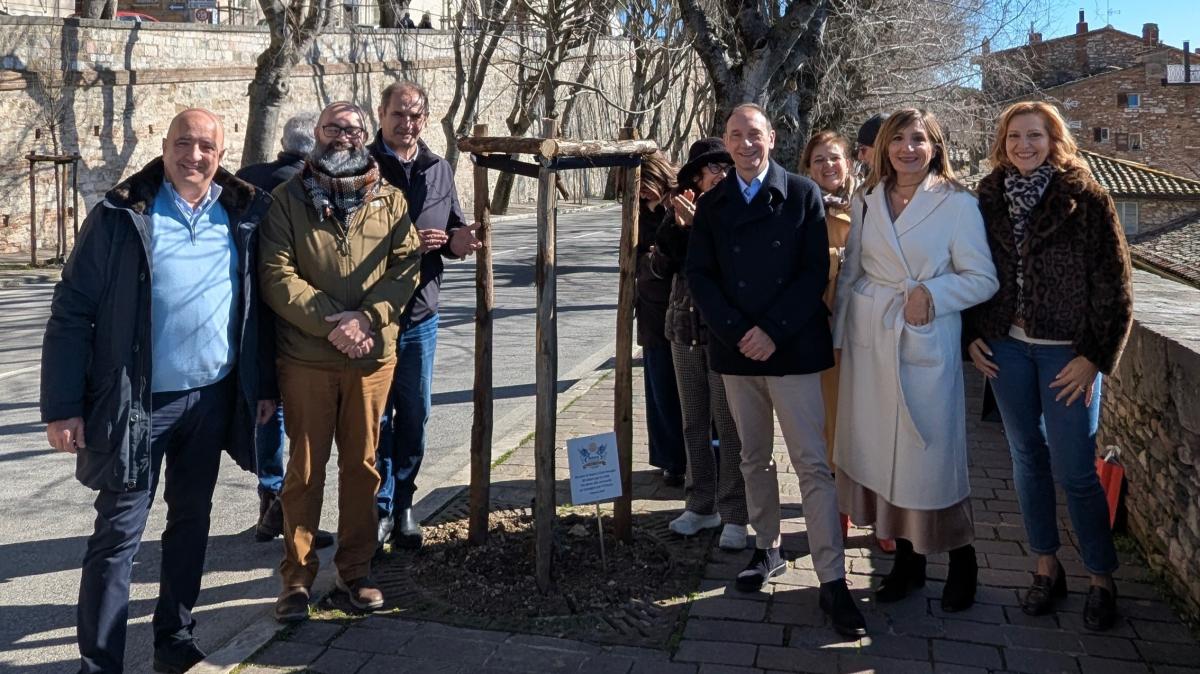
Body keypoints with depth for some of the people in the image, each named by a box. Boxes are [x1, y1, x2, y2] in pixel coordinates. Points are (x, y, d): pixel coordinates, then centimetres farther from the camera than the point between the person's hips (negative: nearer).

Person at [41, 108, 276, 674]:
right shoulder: (121, 215, -7)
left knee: (191, 521, 15)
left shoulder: (243, 215, 3)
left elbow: (258, 305, 10)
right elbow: (72, 312, -8)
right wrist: (62, 405, -12)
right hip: (137, 402, -4)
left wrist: (264, 385, 7)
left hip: (213, 398, 4)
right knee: (118, 532, 1)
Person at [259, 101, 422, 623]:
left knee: (362, 464, 11)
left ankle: (356, 568, 26)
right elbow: (276, 274, -7)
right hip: (306, 357, -2)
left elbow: (407, 265, 0)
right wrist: (330, 323, -17)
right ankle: (297, 576, 19)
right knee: (305, 468, 6)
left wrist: (365, 317, -15)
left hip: (373, 355, 2)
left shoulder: (389, 199, 8)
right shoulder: (289, 198, 2)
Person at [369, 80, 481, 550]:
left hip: (421, 316, 5)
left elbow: (453, 229, 17)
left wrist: (459, 241, -6)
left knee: (415, 416, 11)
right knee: (377, 418, 3)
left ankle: (403, 505, 25)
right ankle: (379, 508, 16)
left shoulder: (439, 170, 11)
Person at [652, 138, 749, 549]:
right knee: (694, 424, 12)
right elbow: (660, 267, 2)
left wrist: (697, 223, -18)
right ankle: (701, 506, 23)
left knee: (729, 427, -3)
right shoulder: (684, 212, 9)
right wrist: (677, 224, -9)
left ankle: (734, 516, 6)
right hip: (685, 330, 5)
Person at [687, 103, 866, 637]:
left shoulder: (802, 194, -1)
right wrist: (737, 332, -10)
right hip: (736, 349, 4)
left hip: (792, 348, -3)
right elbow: (699, 274, 3)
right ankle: (767, 548, 29)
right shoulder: (712, 204, 8)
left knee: (812, 464, -5)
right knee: (754, 458, 14)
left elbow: (815, 271, -6)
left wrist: (772, 331, -14)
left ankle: (832, 581, -1)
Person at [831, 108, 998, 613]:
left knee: (931, 454, 0)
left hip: (927, 345, -4)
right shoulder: (866, 203, 10)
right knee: (881, 451, 8)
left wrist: (932, 292, -17)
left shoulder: (958, 204, -3)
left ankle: (961, 559, 22)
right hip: (869, 343, 4)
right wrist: (839, 335, 9)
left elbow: (983, 279, -3)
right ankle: (907, 559, 23)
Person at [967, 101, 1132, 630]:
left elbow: (1113, 282, -7)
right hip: (1006, 347, 4)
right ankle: (1046, 568, 25)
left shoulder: (1085, 200, -6)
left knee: (1073, 469, -2)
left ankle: (1101, 579, 16)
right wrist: (973, 335, 3)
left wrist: (1094, 357, -10)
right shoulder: (989, 199, 4)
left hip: (1067, 350, -4)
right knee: (1027, 458, 11)